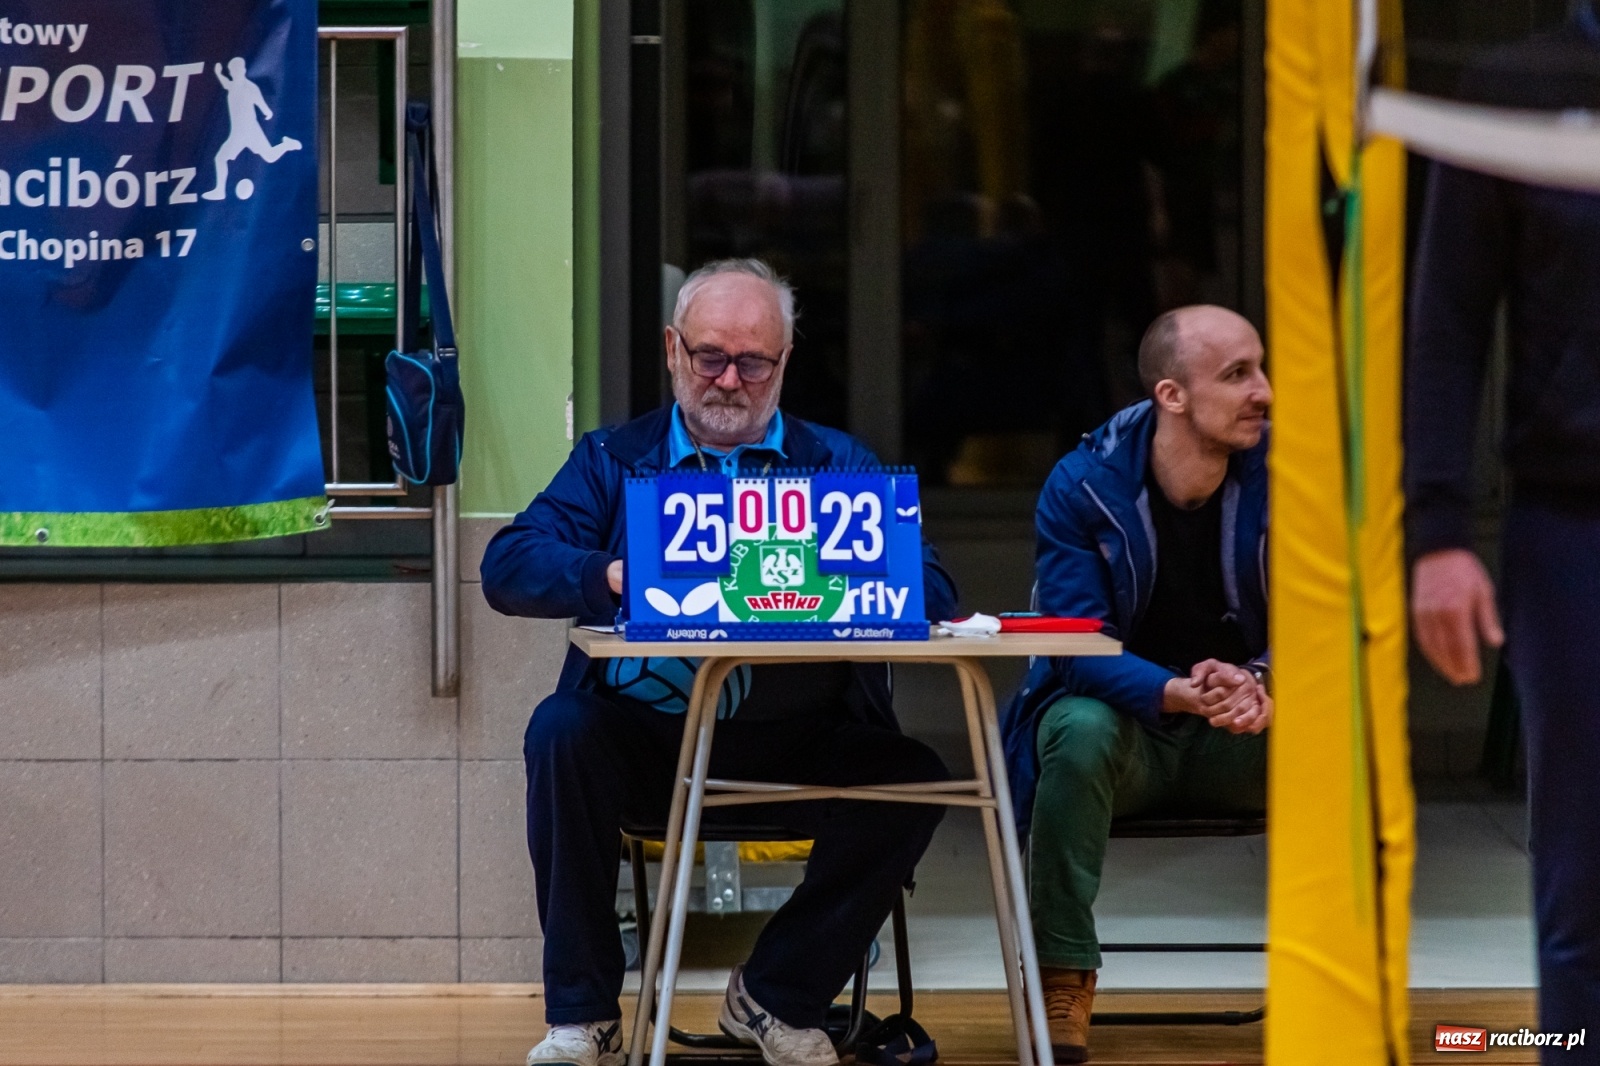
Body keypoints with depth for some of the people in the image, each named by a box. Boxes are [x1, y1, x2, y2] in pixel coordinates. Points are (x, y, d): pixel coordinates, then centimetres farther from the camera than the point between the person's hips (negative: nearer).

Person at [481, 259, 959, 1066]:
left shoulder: (838, 464, 13)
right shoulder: (612, 459, 15)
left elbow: (929, 594, -2)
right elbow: (508, 567, -2)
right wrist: (613, 575, -22)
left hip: (799, 745, 0)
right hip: (645, 736, 0)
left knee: (915, 780, -26)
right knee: (562, 732, -30)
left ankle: (777, 997, -3)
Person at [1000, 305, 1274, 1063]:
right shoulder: (1082, 486, -13)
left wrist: (1265, 689, -34)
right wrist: (1178, 694, -39)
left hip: (1241, 738, 1)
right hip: (1127, 721, -1)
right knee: (1078, 730, -36)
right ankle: (1062, 977, -23)